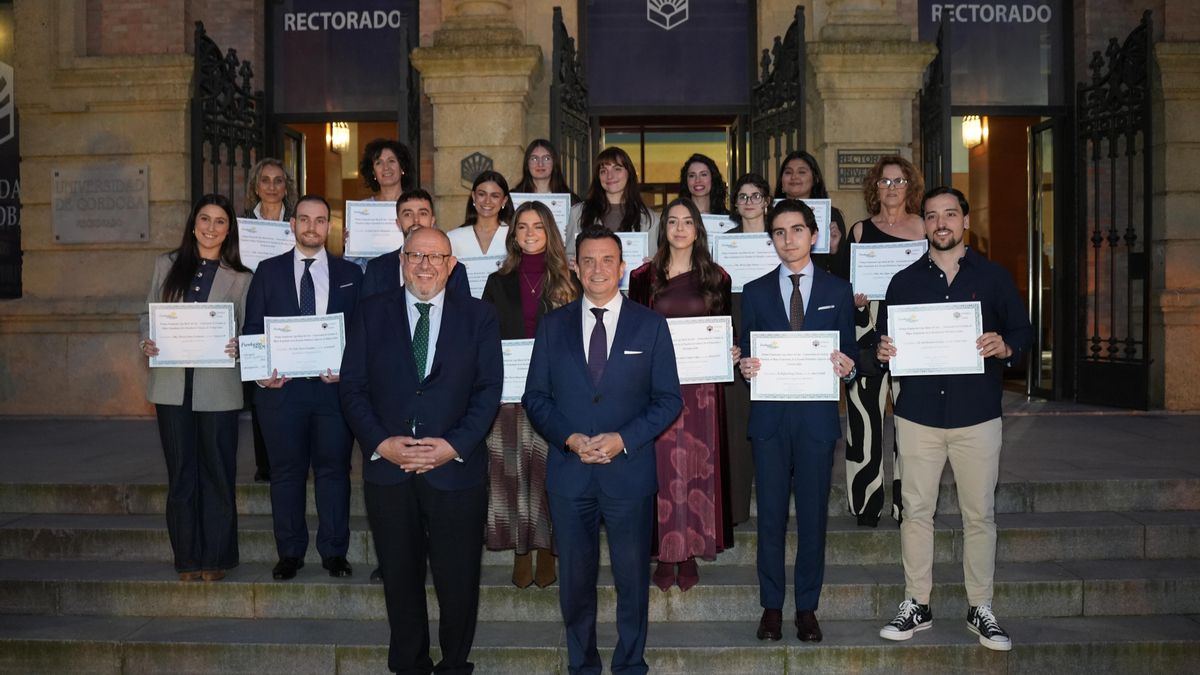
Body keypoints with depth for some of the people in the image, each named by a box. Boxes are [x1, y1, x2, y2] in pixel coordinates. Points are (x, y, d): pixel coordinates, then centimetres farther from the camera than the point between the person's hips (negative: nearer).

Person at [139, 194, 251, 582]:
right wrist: (146, 342, -8)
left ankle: (216, 557, 16)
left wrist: (237, 347, -19)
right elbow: (149, 314, 12)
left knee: (217, 473, 4)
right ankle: (187, 558, 18)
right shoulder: (166, 265, 10)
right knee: (181, 473, 7)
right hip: (172, 385, 2)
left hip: (218, 388, -2)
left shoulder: (240, 277, 4)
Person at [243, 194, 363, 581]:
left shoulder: (350, 274, 9)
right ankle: (290, 553, 19)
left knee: (334, 469, 5)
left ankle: (334, 552, 16)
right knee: (286, 471, 7)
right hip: (282, 386, 0)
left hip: (334, 386, 0)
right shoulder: (268, 271, 8)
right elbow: (253, 328, 6)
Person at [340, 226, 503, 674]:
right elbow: (353, 387, 2)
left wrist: (455, 445, -13)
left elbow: (489, 389, -1)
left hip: (456, 469, -1)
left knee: (458, 581, 7)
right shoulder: (373, 313, 6)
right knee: (400, 579, 13)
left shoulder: (478, 316, 4)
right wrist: (380, 443, -11)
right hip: (387, 469, 1)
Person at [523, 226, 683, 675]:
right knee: (575, 578, 10)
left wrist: (623, 440, -12)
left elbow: (668, 399, 1)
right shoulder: (553, 326, 6)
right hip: (569, 470, 1)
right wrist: (570, 439, -10)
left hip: (630, 470, -1)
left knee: (633, 577, 8)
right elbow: (535, 397, 5)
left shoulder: (650, 325, 3)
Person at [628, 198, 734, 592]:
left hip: (701, 385, 1)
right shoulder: (644, 277, 5)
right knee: (662, 464, 2)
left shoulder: (715, 277, 6)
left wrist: (730, 352, -8)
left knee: (696, 465, 3)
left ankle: (691, 552, 14)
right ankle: (664, 554, 12)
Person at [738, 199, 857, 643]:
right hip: (769, 417, 1)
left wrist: (847, 367, -14)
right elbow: (746, 353, 8)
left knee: (813, 515, 6)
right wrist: (746, 368, -13)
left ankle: (807, 607, 18)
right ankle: (771, 605, 17)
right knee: (771, 515, 5)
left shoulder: (838, 291, 7)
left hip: (817, 418, 0)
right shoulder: (755, 291, 9)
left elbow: (849, 352, 8)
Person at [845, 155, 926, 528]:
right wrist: (855, 300, -6)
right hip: (868, 326, 1)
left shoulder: (925, 228, 10)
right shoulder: (861, 230, 12)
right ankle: (866, 504, 5)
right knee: (865, 413, -3)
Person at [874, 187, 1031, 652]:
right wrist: (881, 351, -13)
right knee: (916, 510, 5)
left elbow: (1023, 330, 6)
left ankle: (981, 609, 18)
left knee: (979, 514, 5)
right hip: (918, 413, 1)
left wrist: (1006, 348, -15)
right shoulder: (904, 282, 8)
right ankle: (916, 605, 16)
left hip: (977, 414, -1)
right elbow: (884, 339, 9)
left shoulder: (994, 277, 6)